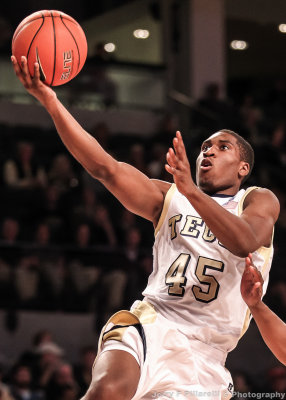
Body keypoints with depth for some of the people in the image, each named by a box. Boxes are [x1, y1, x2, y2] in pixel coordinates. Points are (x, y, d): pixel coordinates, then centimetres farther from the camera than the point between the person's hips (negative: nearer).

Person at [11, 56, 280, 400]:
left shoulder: (258, 201, 9)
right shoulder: (169, 198, 17)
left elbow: (244, 242, -15)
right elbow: (106, 168, 1)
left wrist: (192, 191, -31)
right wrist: (49, 101, -12)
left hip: (204, 351, -1)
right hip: (150, 324, 1)